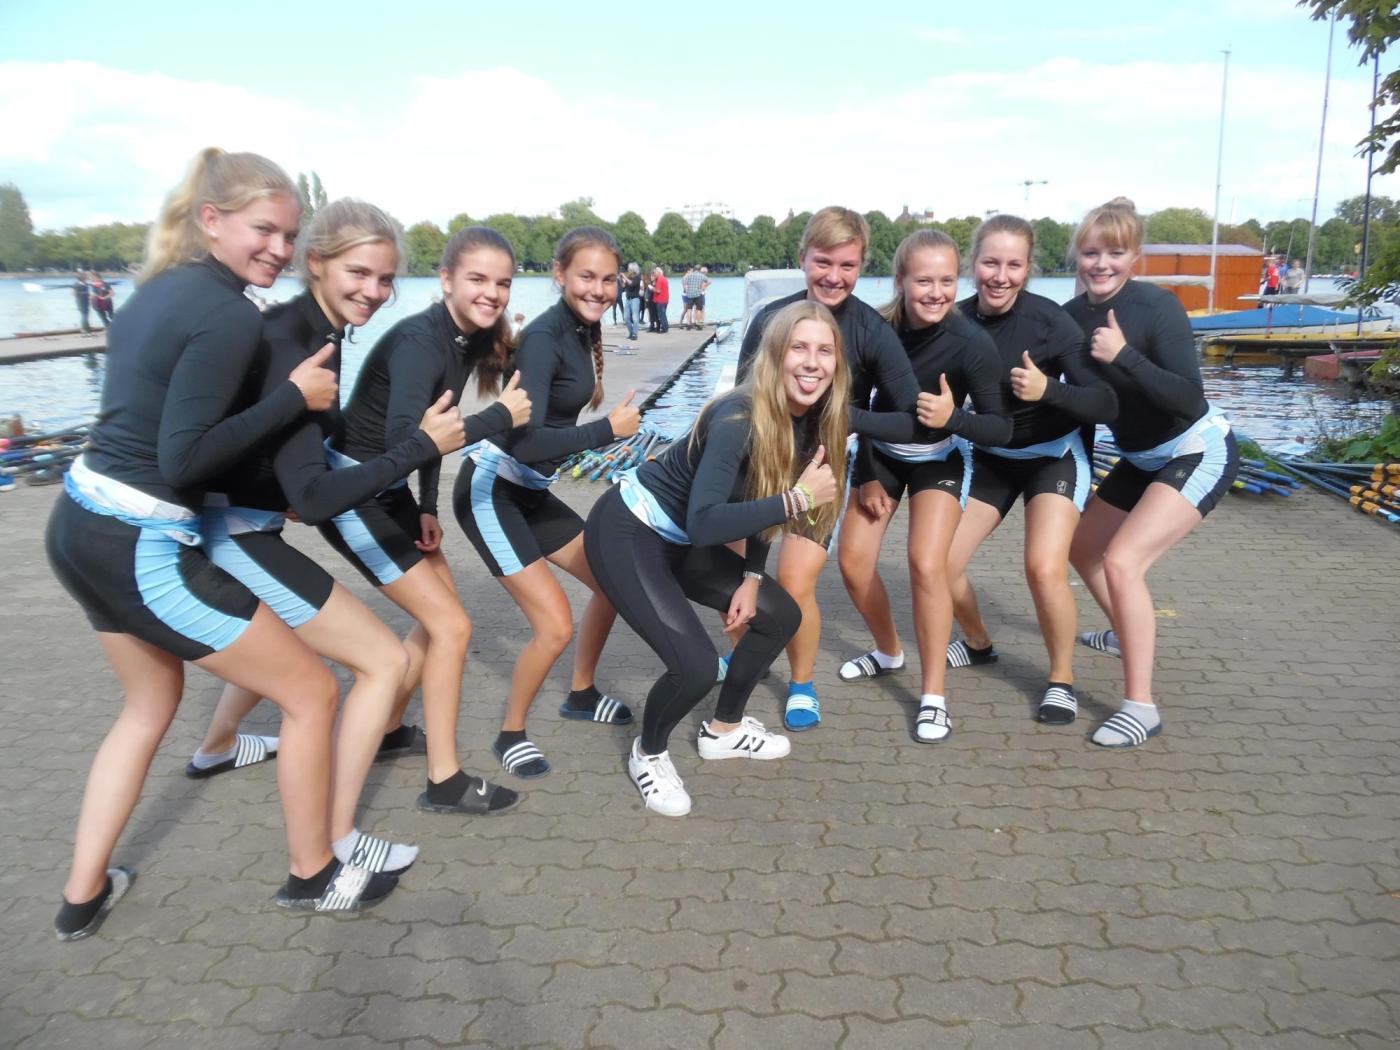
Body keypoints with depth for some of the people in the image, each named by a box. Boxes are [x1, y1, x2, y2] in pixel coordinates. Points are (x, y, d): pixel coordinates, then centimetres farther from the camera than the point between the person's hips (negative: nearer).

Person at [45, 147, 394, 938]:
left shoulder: (161, 287, 10)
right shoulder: (231, 316, -18)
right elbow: (182, 460, -22)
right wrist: (295, 398, -19)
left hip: (81, 525, 10)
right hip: (143, 550, -10)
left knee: (152, 702, 29)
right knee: (311, 691, 5)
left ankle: (84, 896, 36)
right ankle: (314, 876, 23)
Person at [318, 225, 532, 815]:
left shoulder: (469, 340, 1)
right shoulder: (419, 341, -25)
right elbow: (404, 438, -41)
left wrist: (427, 508, 5)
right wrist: (501, 417, -33)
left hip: (389, 490, 9)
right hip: (350, 493, -9)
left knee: (437, 615, 17)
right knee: (450, 625, -8)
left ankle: (387, 731, 35)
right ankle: (445, 783, 4)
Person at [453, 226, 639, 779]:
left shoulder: (583, 331, 5)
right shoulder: (542, 337, -21)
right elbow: (524, 441, -30)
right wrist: (609, 430, -25)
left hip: (530, 490, 9)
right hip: (490, 491, -9)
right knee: (554, 625, -14)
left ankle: (581, 695, 33)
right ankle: (511, 734, 11)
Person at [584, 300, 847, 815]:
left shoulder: (810, 420, -5)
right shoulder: (740, 419, -30)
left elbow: (760, 501, 7)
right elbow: (704, 523, -38)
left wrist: (752, 577, 2)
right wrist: (796, 498, -37)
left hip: (680, 540, 9)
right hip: (627, 533, -9)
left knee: (781, 615, 12)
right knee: (696, 664, -20)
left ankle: (723, 729, 32)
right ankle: (648, 754, 13)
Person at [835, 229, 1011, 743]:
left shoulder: (972, 343, -29)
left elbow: (1002, 428, -24)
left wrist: (954, 418, -44)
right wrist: (866, 475, -2)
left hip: (939, 460, -3)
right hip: (881, 453, 4)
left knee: (926, 566, -20)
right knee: (853, 562, 2)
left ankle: (933, 696, -5)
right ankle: (888, 652, 30)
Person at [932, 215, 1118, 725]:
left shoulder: (1049, 320, -24)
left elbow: (1105, 404, -27)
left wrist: (1047, 388, -42)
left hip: (1053, 455, -4)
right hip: (989, 457, 4)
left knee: (1045, 569, -22)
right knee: (941, 562, 0)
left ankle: (1062, 678, 4)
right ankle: (978, 644, 31)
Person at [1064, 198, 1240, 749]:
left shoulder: (1158, 306, -23)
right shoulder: (1071, 316, -6)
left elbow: (1189, 399, -30)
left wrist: (1124, 355, -34)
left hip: (1200, 454, -8)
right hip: (1142, 458, 8)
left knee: (1122, 560, -22)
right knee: (1081, 544, 18)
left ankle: (1141, 706, -12)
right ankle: (1127, 633, 46)